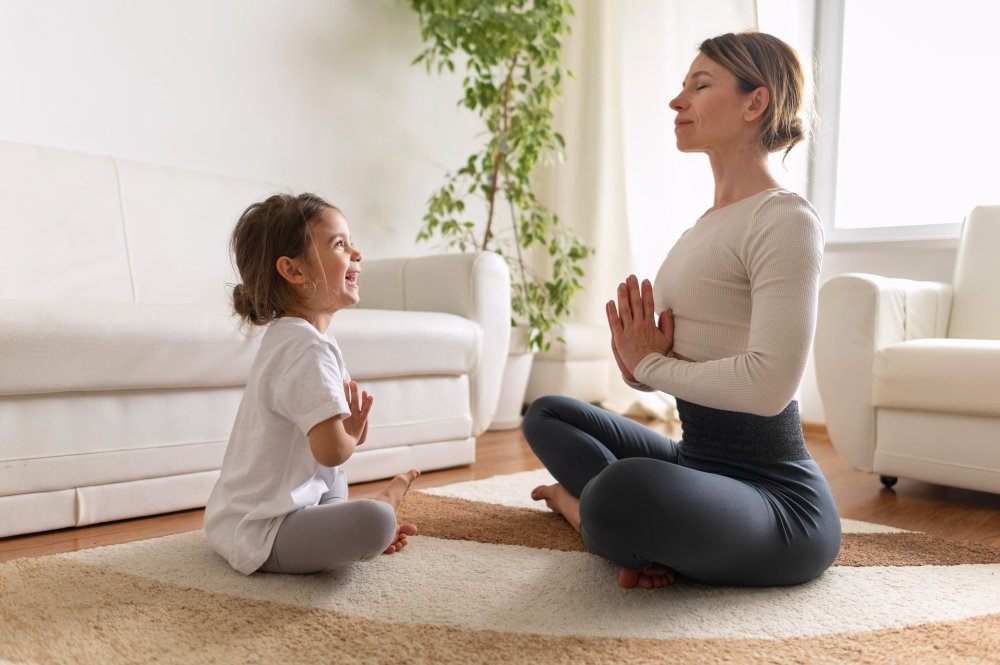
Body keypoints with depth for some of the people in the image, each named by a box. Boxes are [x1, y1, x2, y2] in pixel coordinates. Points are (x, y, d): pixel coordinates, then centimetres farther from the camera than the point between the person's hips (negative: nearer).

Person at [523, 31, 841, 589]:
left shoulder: (786, 219, -15)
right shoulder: (710, 222, 12)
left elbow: (769, 384, -27)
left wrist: (652, 364, -13)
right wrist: (636, 358, -10)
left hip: (775, 493, -9)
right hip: (696, 460, 9)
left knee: (619, 492, -39)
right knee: (548, 415, 21)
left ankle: (584, 508, -3)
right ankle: (643, 528, -1)